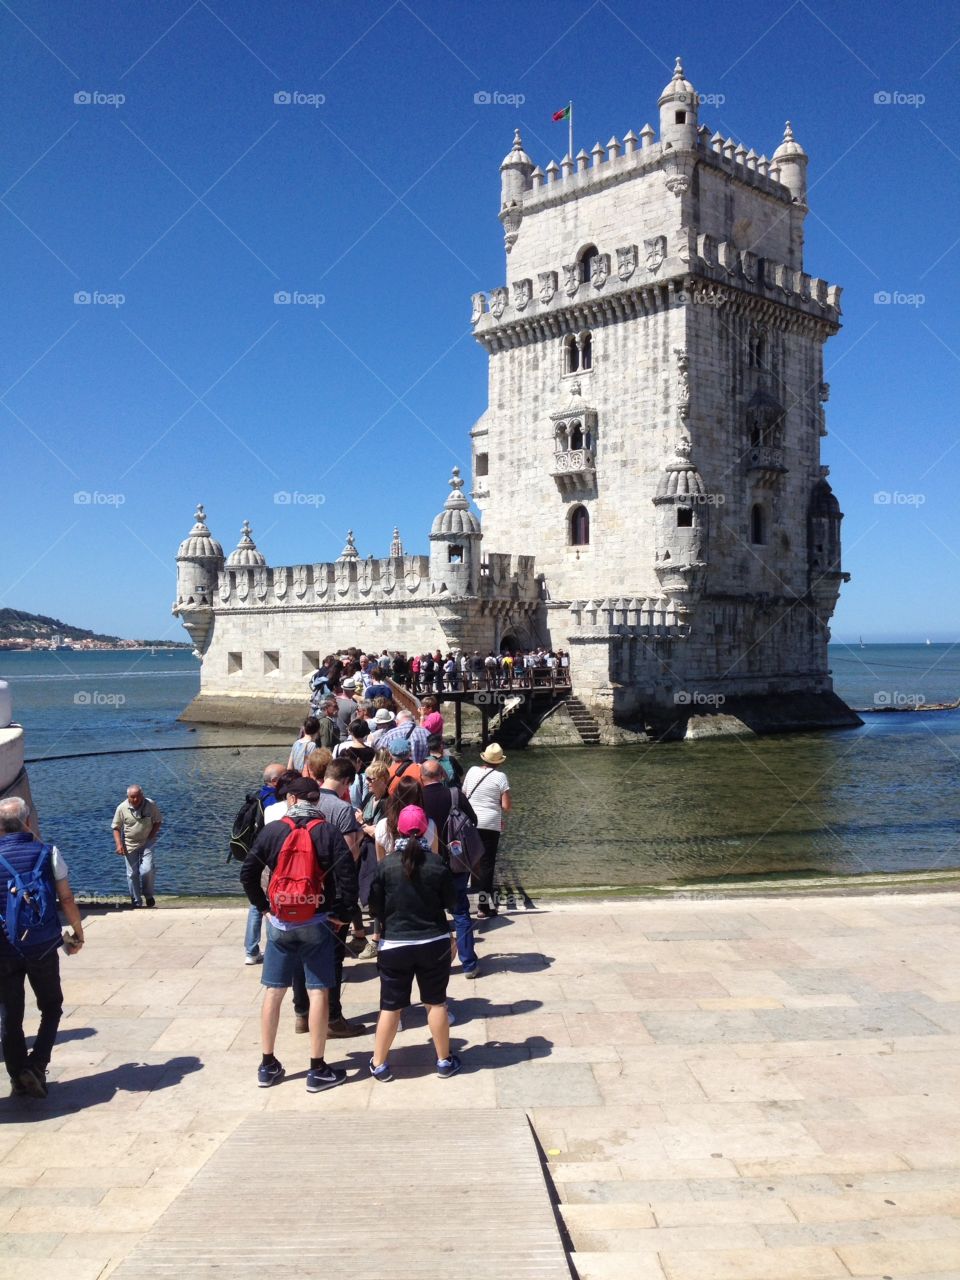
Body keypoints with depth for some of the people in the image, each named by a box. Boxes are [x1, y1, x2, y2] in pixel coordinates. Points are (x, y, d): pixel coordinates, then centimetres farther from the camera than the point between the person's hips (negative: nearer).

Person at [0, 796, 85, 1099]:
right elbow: (66, 899, -3)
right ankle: (36, 1065, 2)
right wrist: (78, 932, 11)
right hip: (43, 948, 0)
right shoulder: (48, 853, -4)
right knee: (51, 1007, 16)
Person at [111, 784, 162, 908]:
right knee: (132, 874, 5)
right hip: (129, 845, 1)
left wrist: (151, 835, -11)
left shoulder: (151, 805, -12)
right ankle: (136, 902, 20)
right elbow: (116, 828, -2)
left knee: (147, 870, -14)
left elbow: (158, 821, 1)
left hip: (146, 843, -1)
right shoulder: (122, 808, -11)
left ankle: (148, 894, 13)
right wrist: (119, 844, -13)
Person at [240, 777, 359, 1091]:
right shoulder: (328, 832, -7)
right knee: (318, 993, 3)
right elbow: (348, 876, -14)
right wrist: (342, 914, -3)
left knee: (273, 992, 12)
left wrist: (264, 907, 10)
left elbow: (248, 874, 0)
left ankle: (268, 1066, 21)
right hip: (317, 923, -2)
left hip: (279, 923, 2)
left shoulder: (271, 831, -1)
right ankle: (317, 1070, 8)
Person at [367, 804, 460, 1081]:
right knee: (436, 1003, 13)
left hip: (395, 945, 0)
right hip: (434, 943, 1)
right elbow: (450, 903, 0)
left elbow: (375, 907, -3)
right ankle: (444, 1061, 24)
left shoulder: (386, 865, -10)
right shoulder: (436, 864, -9)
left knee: (390, 1006, 9)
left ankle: (379, 1064, 19)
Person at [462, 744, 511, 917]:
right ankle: (484, 906, 4)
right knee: (486, 864, 3)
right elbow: (506, 806, -11)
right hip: (490, 825, -4)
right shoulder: (500, 776, -10)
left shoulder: (472, 770, 1)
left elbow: (463, 796, 9)